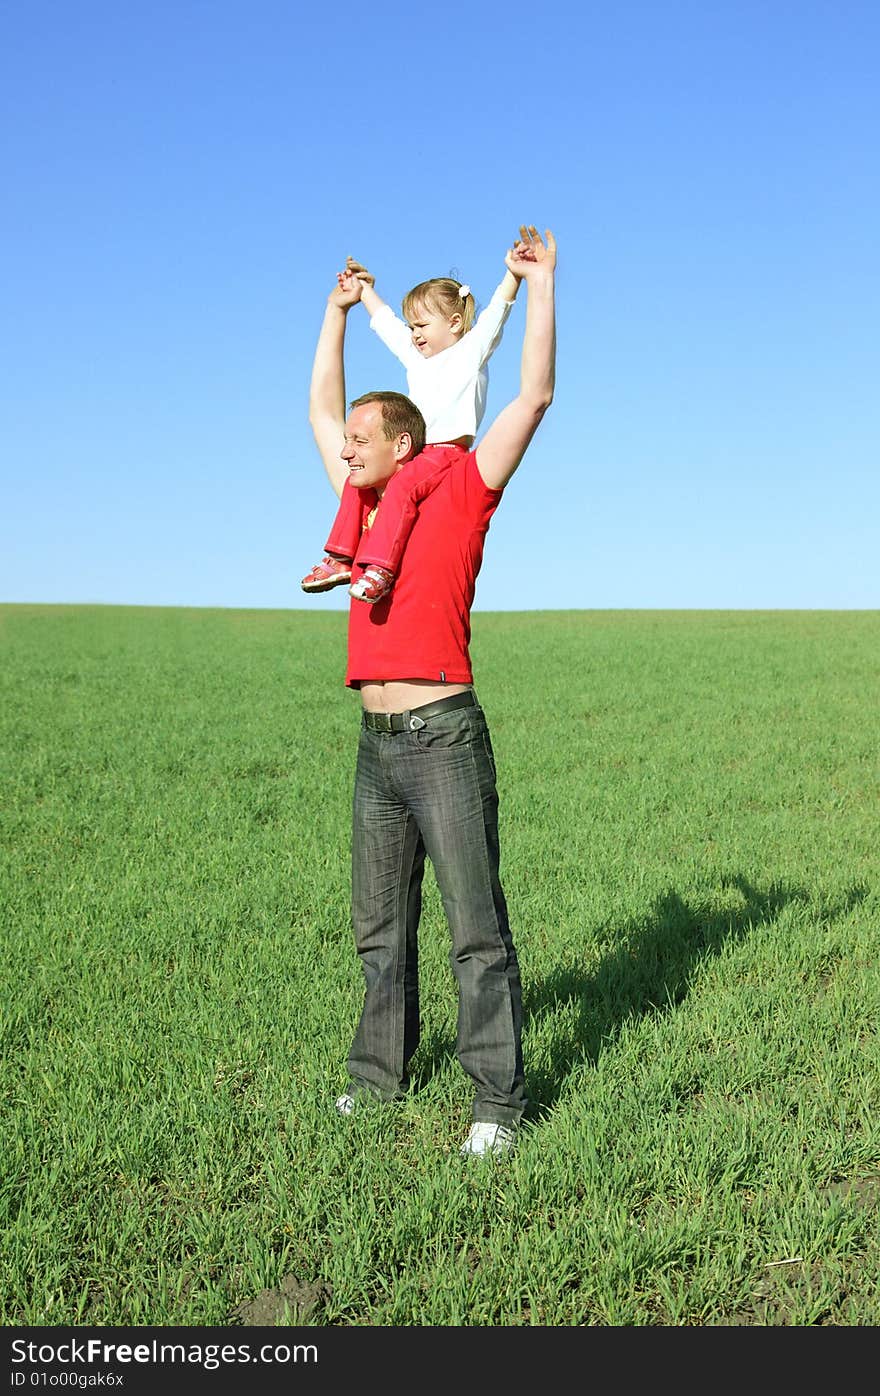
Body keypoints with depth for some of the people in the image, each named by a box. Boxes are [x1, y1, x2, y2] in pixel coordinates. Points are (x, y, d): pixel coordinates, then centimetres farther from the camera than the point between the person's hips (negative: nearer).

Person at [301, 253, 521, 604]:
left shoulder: (472, 351, 5)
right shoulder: (416, 358, 25)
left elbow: (497, 309, -7)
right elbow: (386, 322, 38)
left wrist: (515, 272, -19)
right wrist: (366, 289, 46)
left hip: (448, 453, -8)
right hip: (414, 452, 8)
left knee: (401, 486, -32)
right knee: (358, 482, -3)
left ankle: (381, 568, -40)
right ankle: (341, 558, -2)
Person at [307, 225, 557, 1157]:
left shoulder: (458, 499, -1)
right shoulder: (365, 504, 17)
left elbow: (534, 396, -6)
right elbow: (320, 408, 28)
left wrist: (539, 283, -2)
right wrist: (339, 310, 32)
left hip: (445, 739, -7)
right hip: (376, 744, 7)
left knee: (475, 925, -4)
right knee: (381, 927, 14)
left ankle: (498, 1099, 2)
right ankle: (380, 1071, 26)